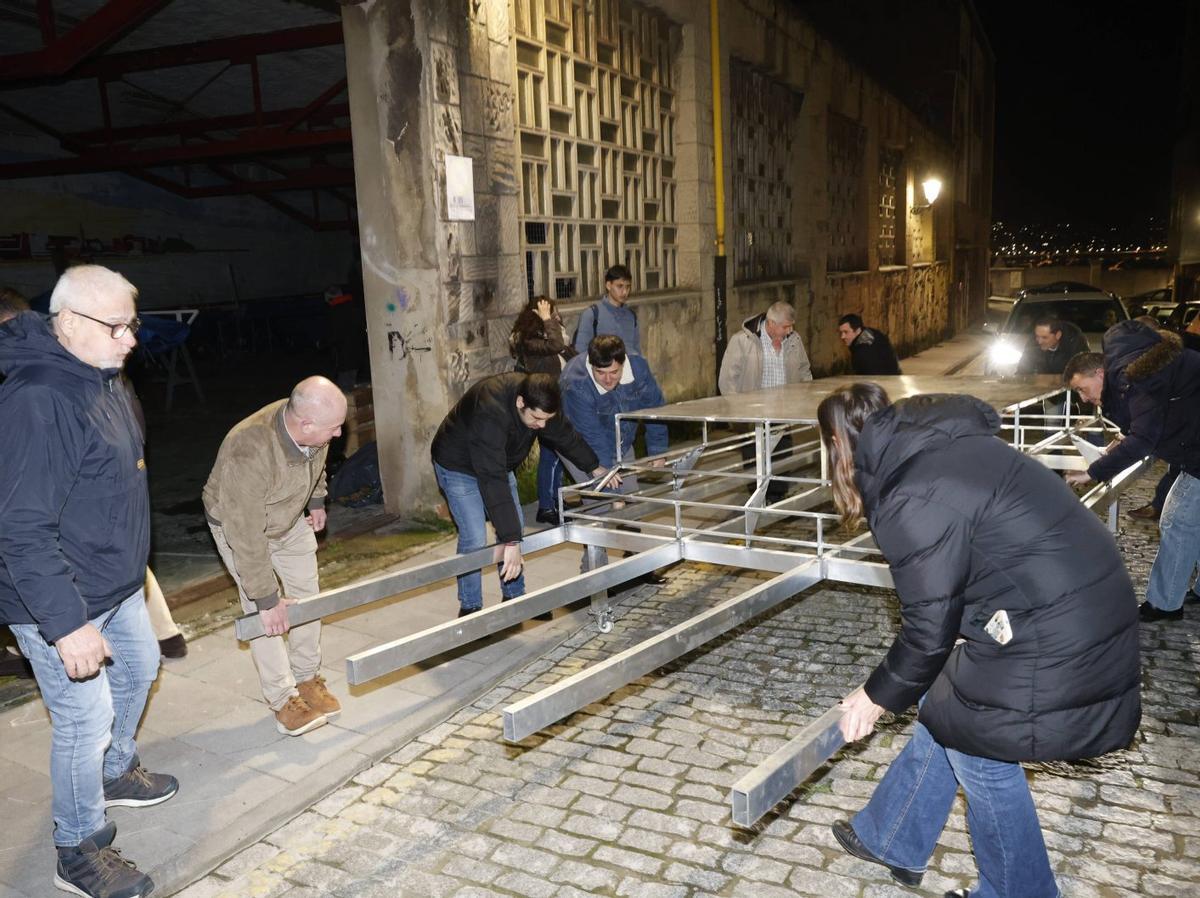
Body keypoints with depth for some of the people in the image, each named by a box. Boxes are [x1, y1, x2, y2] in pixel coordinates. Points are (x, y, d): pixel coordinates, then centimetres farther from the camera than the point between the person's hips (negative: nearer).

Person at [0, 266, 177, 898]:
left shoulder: (104, 379, 4)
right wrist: (68, 625, -29)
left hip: (117, 584, 10)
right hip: (59, 603, -10)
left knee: (139, 668, 27)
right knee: (86, 721, 1)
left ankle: (116, 773, 51)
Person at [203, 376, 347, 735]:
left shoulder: (310, 427, -25)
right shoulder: (248, 454, -43)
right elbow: (247, 538, -35)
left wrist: (317, 500, 14)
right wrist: (267, 599, -28)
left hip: (291, 518, 6)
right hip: (239, 525, -6)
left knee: (307, 598, 7)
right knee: (266, 616, -6)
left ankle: (308, 679, 22)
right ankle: (283, 699, 6)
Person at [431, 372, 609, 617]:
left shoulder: (538, 403, -19)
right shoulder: (490, 413, -42)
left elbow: (564, 435, 2)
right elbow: (493, 481, -46)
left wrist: (594, 467, 15)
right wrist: (510, 541, -47)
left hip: (498, 463, 7)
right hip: (459, 467, -7)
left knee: (516, 529, 5)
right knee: (474, 539, -15)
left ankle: (514, 598, 19)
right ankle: (469, 608, 2)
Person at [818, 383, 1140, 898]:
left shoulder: (912, 501, -21)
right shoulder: (947, 445, 6)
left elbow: (929, 629, -13)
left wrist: (877, 696, 4)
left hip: (1051, 641, -9)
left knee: (979, 752, 12)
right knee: (944, 713, 20)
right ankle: (890, 840, 39)